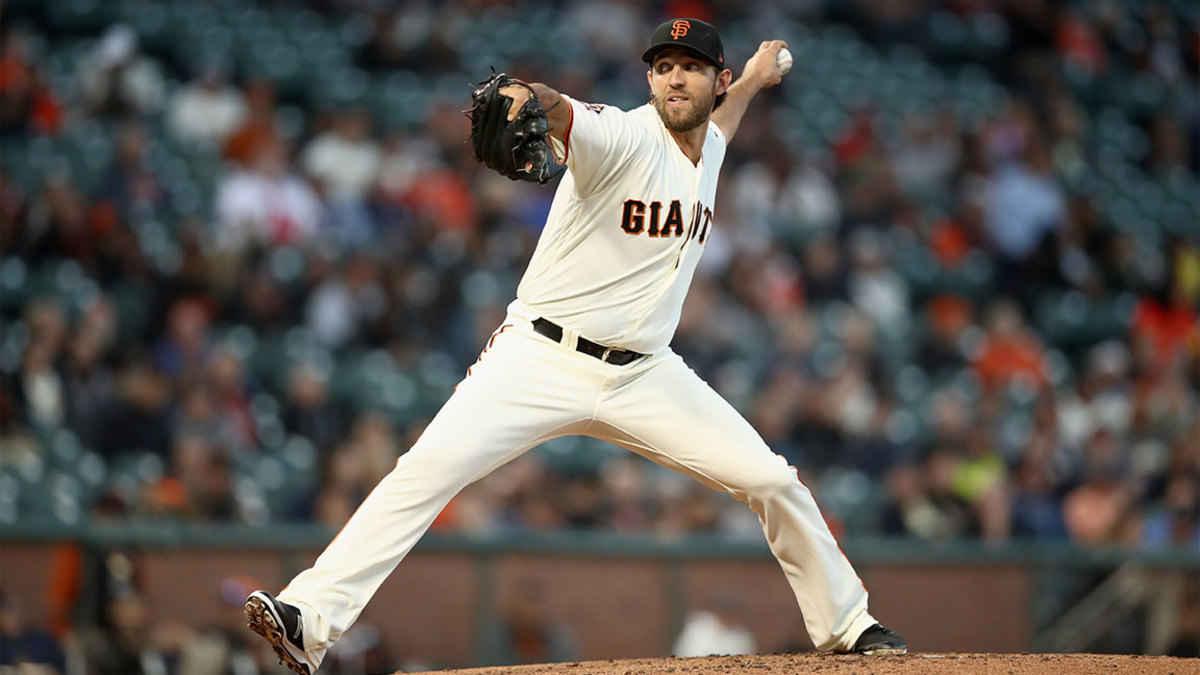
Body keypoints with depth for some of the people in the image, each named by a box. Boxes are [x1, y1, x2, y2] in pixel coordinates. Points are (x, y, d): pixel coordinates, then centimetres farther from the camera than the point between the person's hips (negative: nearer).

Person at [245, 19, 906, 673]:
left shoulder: (707, 151, 8)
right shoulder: (625, 137, -13)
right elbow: (561, 113, -39)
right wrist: (523, 97, -60)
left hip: (642, 375, 6)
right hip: (541, 361, -6)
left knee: (771, 480, 1)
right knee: (428, 469, -22)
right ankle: (310, 616, -25)